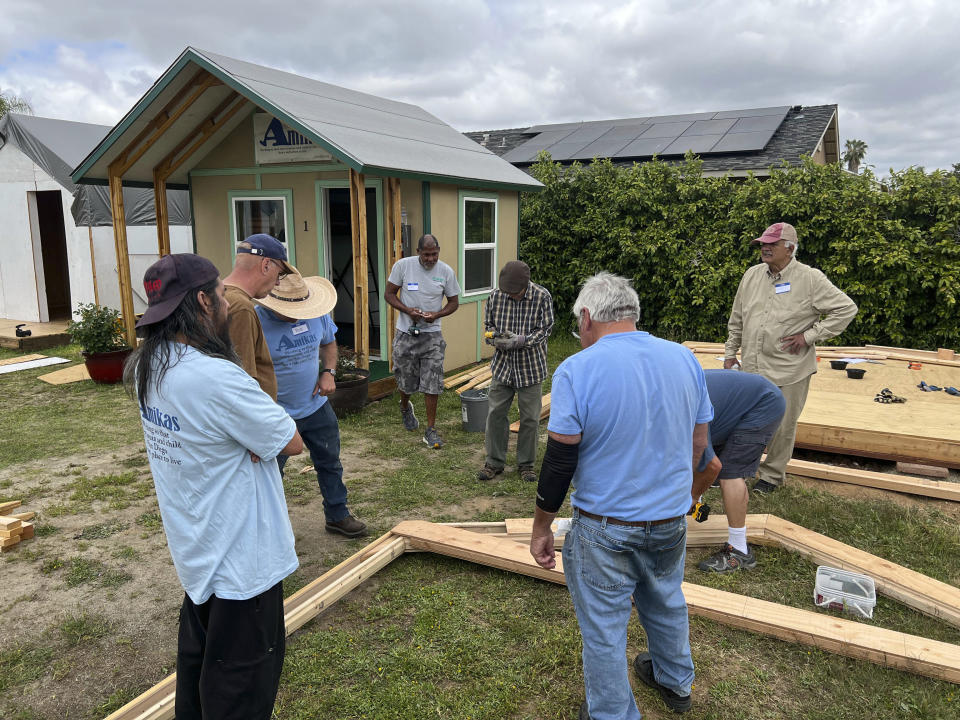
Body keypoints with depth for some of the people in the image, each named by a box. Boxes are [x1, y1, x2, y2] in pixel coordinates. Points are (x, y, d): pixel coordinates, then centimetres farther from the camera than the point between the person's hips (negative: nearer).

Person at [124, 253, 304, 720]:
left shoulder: (147, 366, -2)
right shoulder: (215, 378, -31)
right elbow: (292, 441, -22)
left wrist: (251, 434, -11)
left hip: (195, 543, 9)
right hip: (240, 555, -9)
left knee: (199, 649, 28)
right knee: (242, 674, 10)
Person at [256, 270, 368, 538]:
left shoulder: (317, 314, -8)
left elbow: (329, 342, 12)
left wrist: (328, 372, -5)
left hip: (316, 407, 5)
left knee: (330, 463, 17)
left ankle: (338, 516, 36)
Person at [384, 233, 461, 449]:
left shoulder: (446, 271, -4)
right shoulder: (403, 265, -6)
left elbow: (454, 302, 5)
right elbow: (389, 293, 0)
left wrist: (437, 315, -15)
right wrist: (407, 310, -17)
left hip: (432, 334, 0)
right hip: (406, 334, 0)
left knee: (432, 384, -4)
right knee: (406, 382, 11)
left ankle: (431, 430, 7)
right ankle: (405, 407, 46)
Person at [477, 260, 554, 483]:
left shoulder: (542, 297, -12)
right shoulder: (496, 296, -5)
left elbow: (544, 329, -11)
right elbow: (488, 324, 6)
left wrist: (521, 340, -25)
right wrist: (495, 338, -16)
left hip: (531, 366, -2)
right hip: (503, 365, 2)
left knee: (530, 418, 6)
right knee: (495, 413, 6)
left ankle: (526, 464, 23)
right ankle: (494, 462, 22)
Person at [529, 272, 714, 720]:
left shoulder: (576, 371, -18)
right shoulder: (684, 359, -3)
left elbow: (559, 462, -17)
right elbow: (697, 443, 5)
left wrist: (541, 529, -4)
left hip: (605, 527, -5)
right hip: (671, 518, 6)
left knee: (603, 627, 14)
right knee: (666, 603, 28)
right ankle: (675, 683, 51)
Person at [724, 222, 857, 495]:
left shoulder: (810, 279, -9)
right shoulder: (751, 275, 6)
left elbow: (846, 309, -7)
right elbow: (737, 320, 15)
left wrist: (809, 336, -11)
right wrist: (730, 353, 14)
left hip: (789, 372, -4)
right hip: (751, 367, 4)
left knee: (782, 427, 8)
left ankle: (772, 475, 26)